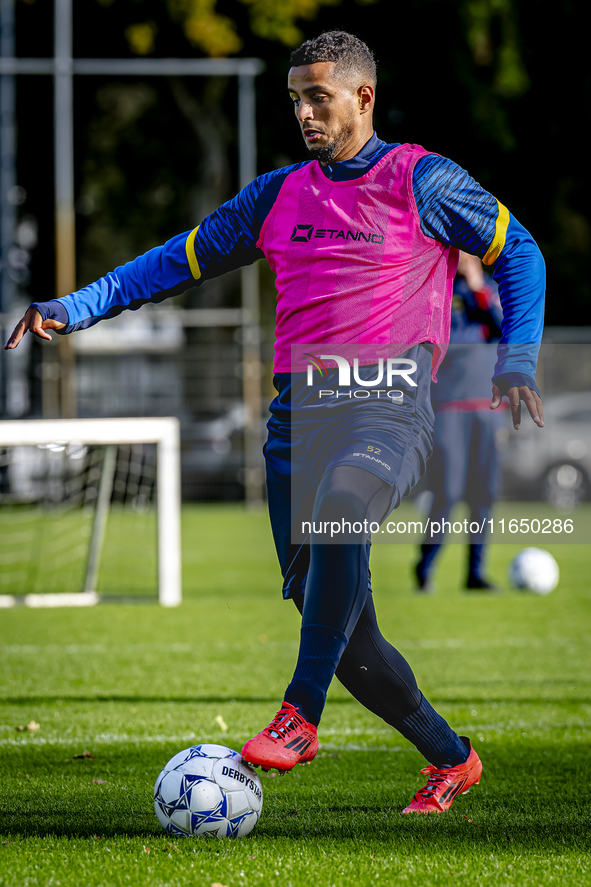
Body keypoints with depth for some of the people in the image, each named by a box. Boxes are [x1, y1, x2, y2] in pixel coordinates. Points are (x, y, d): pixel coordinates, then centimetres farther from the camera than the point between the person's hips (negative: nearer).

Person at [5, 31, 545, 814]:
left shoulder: (423, 181, 3)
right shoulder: (281, 195, 16)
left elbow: (519, 253, 11)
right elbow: (183, 259, 21)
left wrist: (516, 361, -1)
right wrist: (76, 308, 10)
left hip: (388, 404, -6)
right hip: (299, 410, 6)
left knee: (342, 500, -40)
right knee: (331, 617, 2)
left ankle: (301, 714, -37)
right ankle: (451, 759, 21)